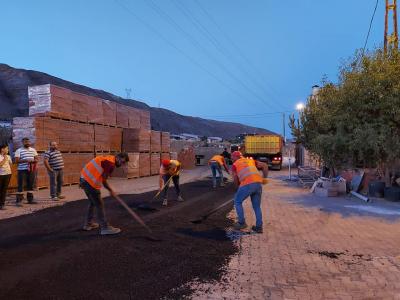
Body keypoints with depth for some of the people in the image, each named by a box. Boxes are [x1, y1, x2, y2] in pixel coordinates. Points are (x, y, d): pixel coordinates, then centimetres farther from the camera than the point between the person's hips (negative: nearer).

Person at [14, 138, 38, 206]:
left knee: (30, 185, 9)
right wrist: (25, 160, -21)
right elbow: (16, 160, -9)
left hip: (31, 170, 5)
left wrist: (33, 160, -10)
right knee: (20, 185, -4)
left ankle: (30, 199, 17)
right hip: (22, 170, -4)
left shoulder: (33, 150, 12)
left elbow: (37, 159, 12)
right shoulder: (19, 150, -1)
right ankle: (19, 200, 0)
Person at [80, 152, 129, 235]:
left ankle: (88, 224, 34)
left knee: (93, 203, 23)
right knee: (99, 205, -3)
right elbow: (103, 181, -15)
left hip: (84, 178, 10)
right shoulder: (111, 164, -16)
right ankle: (105, 228, 2)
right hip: (90, 182, -10)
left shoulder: (109, 158, 14)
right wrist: (111, 190, -2)